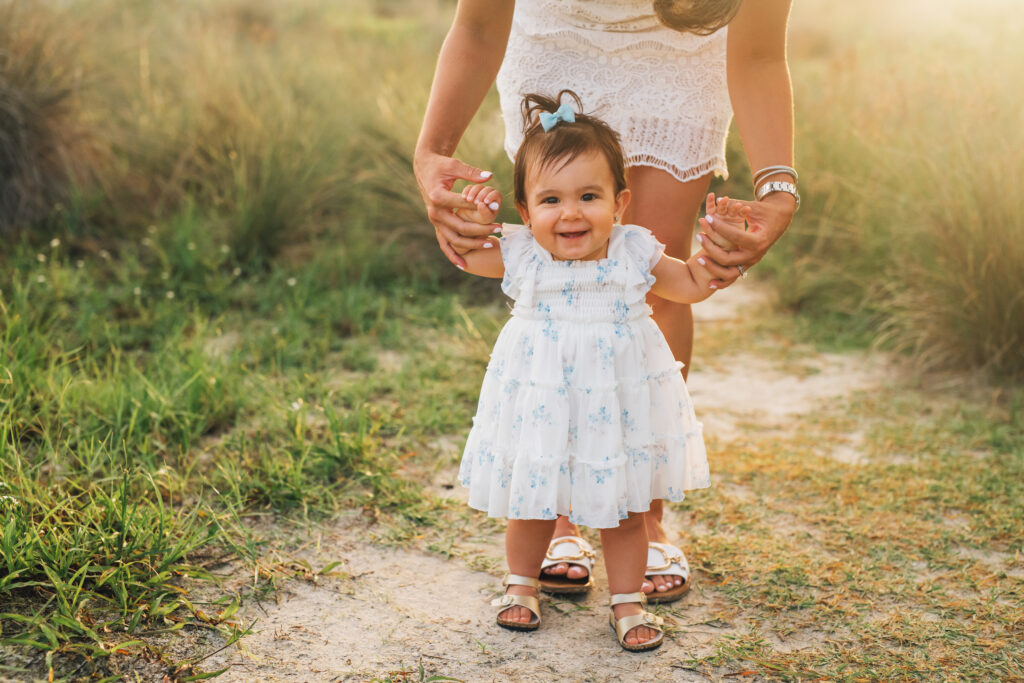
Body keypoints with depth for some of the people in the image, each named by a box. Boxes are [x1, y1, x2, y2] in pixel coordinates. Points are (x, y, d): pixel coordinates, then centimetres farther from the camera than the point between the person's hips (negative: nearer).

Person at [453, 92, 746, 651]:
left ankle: (627, 601, 32)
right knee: (531, 505, 15)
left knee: (623, 511, 13)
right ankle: (521, 584, 41)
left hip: (615, 407, 0)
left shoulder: (634, 256, -9)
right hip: (540, 406, 0)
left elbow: (693, 286, 6)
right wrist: (474, 217, -15)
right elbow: (463, 254, 3)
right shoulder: (521, 257, -12)